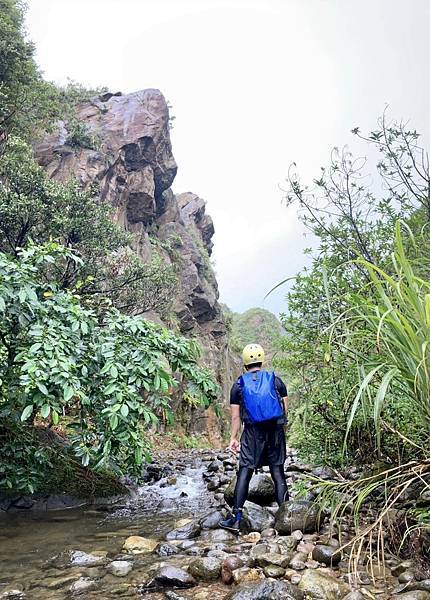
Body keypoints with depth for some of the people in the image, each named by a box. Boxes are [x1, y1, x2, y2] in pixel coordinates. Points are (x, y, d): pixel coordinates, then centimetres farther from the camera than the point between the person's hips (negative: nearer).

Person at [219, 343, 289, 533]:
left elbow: (235, 416, 2)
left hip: (252, 433, -1)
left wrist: (233, 438, 10)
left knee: (245, 472, 3)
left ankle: (235, 518, 2)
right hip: (276, 431, 1)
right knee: (278, 472, 9)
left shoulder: (239, 385, 2)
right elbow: (285, 408, 5)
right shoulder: (276, 380, 3)